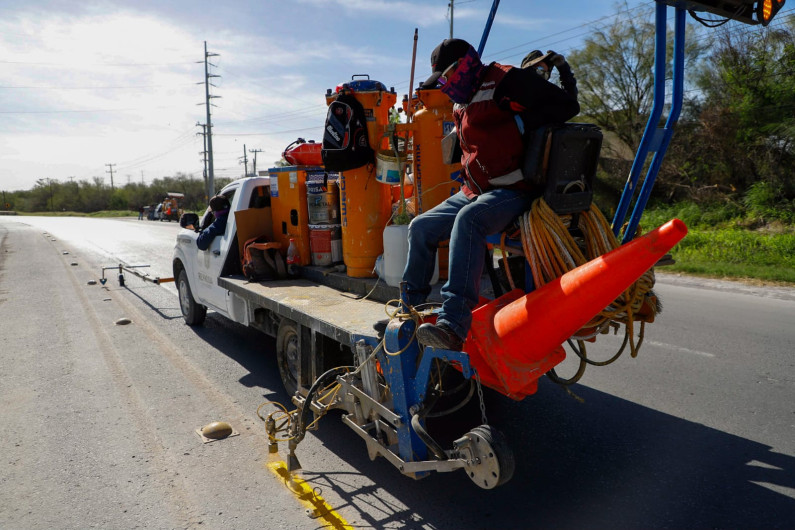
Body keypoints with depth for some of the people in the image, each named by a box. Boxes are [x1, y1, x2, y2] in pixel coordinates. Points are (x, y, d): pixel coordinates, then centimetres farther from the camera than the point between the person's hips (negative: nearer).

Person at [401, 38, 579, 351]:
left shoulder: (503, 81, -8)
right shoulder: (462, 105, 18)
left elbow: (567, 105, -15)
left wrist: (518, 123, -19)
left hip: (512, 192, -9)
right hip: (474, 193, 9)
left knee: (467, 220, -37)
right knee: (421, 228, 2)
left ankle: (453, 325, -43)